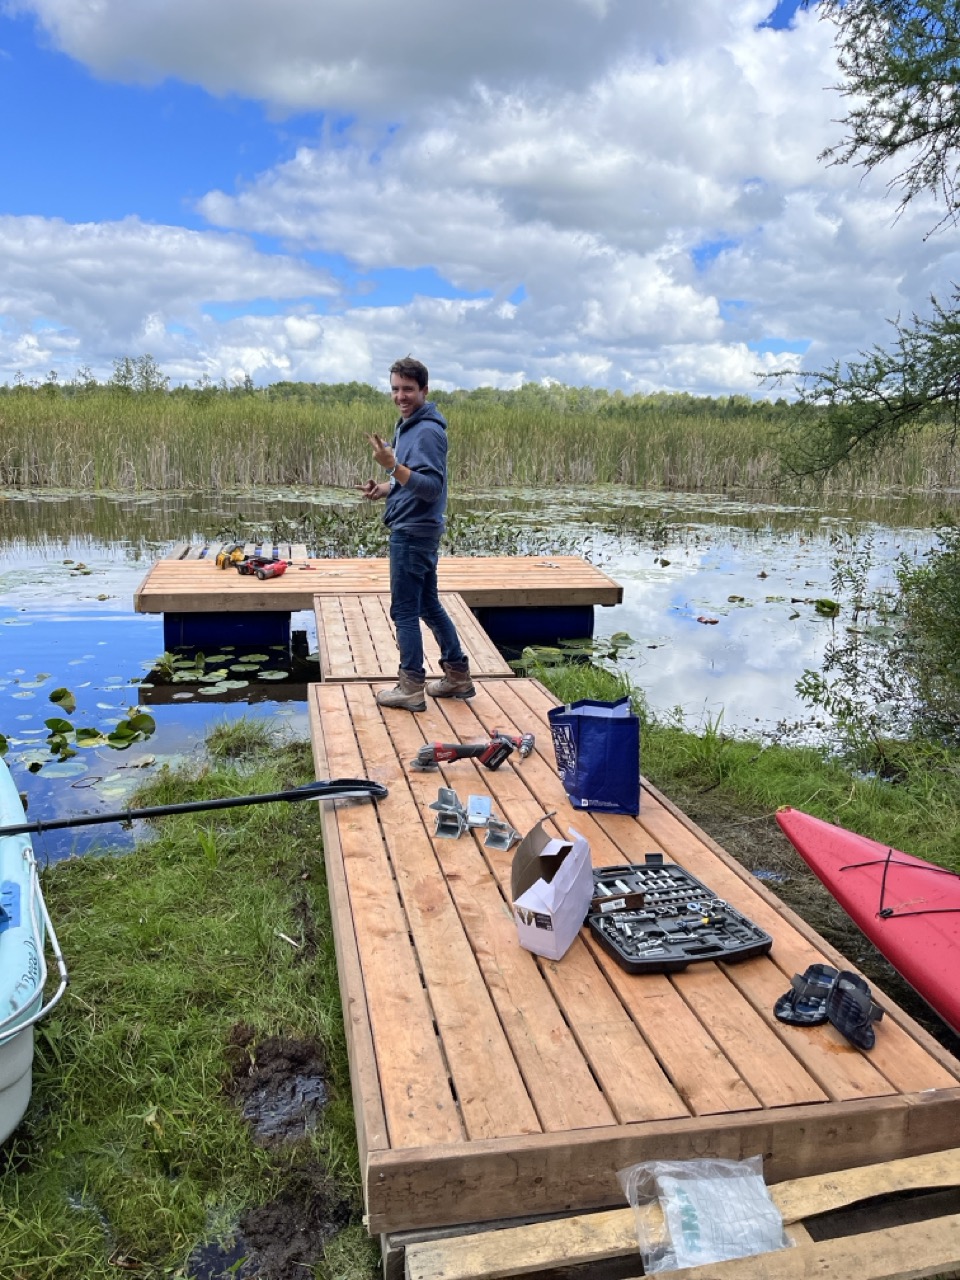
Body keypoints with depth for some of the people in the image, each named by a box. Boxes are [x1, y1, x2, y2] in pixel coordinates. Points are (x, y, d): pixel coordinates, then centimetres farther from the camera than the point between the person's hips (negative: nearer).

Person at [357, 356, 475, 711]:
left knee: (405, 611, -2)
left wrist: (393, 466, -35)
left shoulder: (428, 432, -17)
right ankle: (458, 676, 25)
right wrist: (383, 489, 7)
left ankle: (411, 689, 6)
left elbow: (432, 488, -24)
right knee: (429, 605, 16)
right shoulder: (407, 425, 13)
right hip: (414, 531, 10)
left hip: (413, 533, -10)